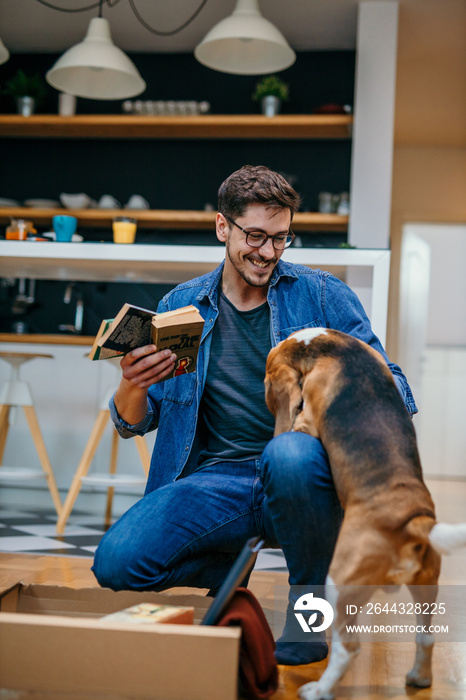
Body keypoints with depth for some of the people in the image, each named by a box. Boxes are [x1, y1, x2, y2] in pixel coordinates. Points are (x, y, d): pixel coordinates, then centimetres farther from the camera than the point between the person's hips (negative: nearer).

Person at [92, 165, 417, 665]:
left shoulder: (323, 295, 5)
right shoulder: (180, 306, 11)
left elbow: (392, 389, 2)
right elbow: (134, 425, 12)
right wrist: (132, 387, -13)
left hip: (299, 473, -2)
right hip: (215, 482, 2)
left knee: (289, 454, -38)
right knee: (115, 562, -21)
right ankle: (229, 570, 10)